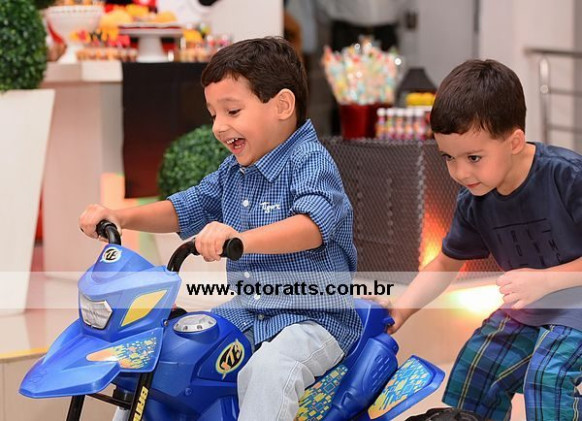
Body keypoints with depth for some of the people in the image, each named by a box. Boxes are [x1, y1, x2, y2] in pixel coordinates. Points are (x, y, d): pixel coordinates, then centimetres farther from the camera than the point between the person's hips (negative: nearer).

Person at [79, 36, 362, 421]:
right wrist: (121, 217, 4)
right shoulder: (234, 171, 11)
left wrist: (242, 238, -53)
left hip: (314, 317, -9)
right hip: (246, 312, 9)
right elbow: (187, 208, 21)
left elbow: (316, 222, -36)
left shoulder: (310, 161, -17)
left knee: (269, 368, -37)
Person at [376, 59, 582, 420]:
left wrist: (545, 279, -30)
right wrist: (399, 312, -3)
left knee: (549, 373, -27)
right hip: (526, 311, 7)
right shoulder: (474, 203, -5)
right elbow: (446, 264, 10)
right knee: (472, 372, 0)